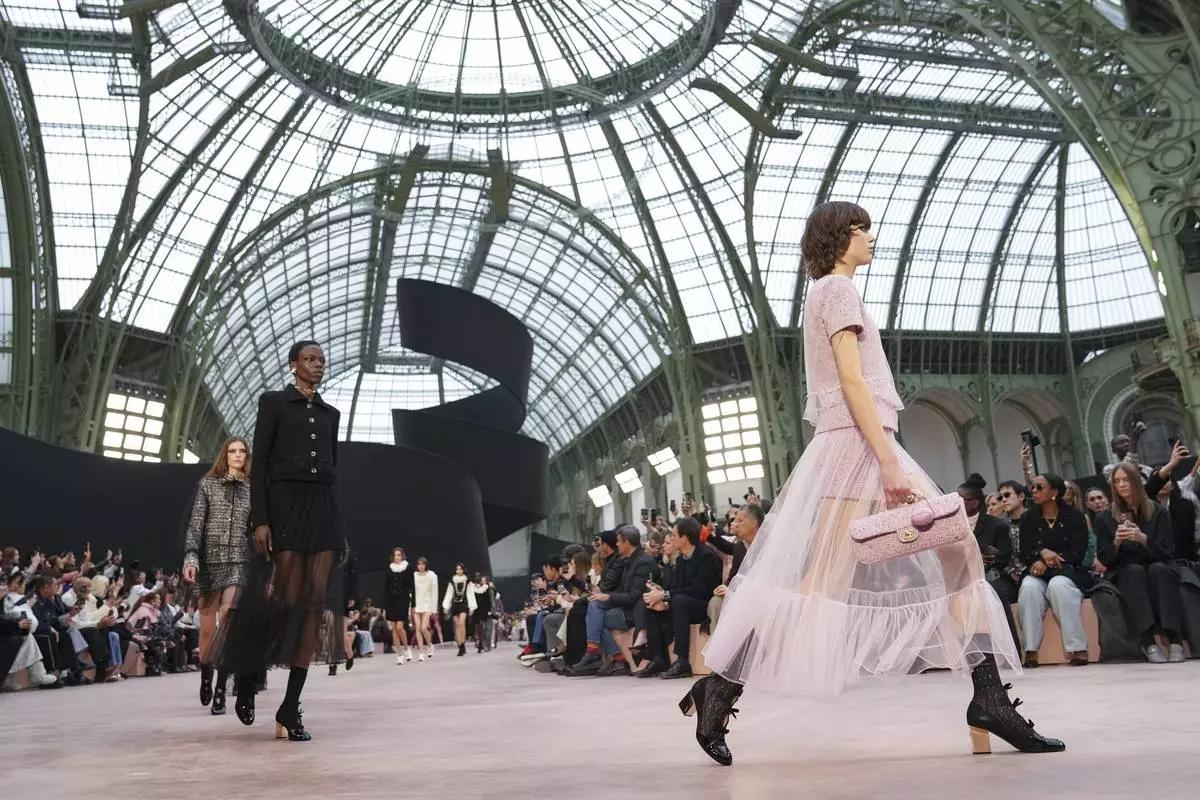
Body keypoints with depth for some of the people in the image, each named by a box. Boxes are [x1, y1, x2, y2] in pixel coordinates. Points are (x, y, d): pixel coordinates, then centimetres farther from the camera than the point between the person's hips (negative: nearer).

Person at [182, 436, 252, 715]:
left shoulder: (252, 490, 8)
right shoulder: (208, 484, 5)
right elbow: (195, 524, -2)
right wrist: (190, 558, -15)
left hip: (238, 562, 0)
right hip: (210, 560, 0)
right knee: (207, 628, 5)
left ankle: (221, 691, -7)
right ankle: (206, 678, 29)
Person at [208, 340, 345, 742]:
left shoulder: (331, 413, 18)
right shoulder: (273, 401, 3)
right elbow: (260, 463, -4)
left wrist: (337, 527, 14)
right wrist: (259, 520, -14)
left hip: (323, 509, 5)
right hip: (285, 505, -5)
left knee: (317, 605, -3)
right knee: (284, 600, -8)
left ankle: (290, 709, 1)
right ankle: (246, 676, 22)